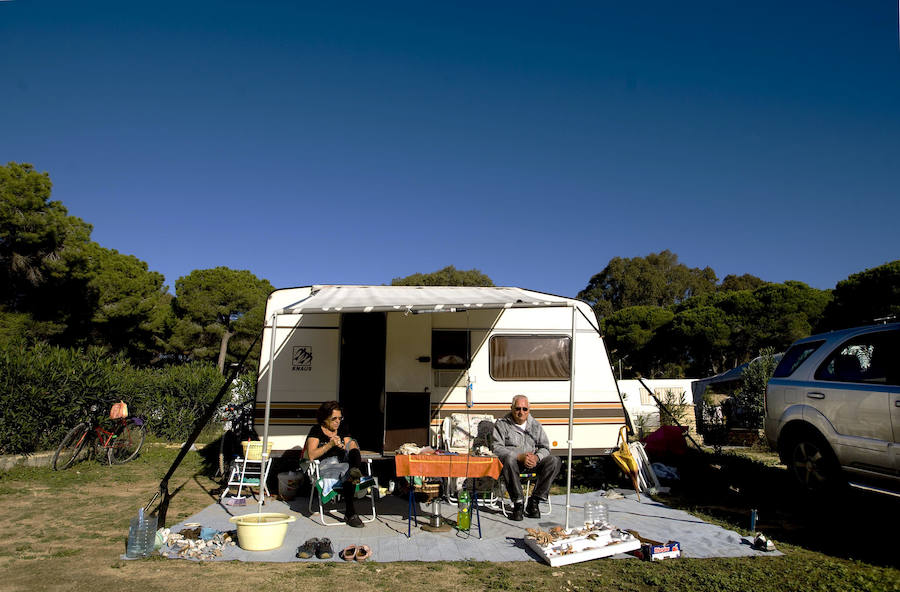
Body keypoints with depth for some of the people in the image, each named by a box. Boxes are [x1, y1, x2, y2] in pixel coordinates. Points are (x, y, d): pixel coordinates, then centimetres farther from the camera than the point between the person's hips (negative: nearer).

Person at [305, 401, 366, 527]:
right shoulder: (316, 431, 3)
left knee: (352, 442, -21)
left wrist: (342, 446, -14)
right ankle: (349, 513, -39)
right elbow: (311, 456, -9)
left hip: (343, 461, 5)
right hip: (324, 466, -5)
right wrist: (330, 444, -17)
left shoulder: (342, 429, 18)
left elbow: (352, 448, 8)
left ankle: (355, 470, -46)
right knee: (348, 472, -34)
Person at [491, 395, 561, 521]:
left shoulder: (535, 425, 12)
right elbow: (496, 448, -12)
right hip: (512, 463, -4)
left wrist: (536, 457, -15)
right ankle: (518, 503, -27)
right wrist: (520, 457, -24)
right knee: (509, 459, -39)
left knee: (555, 461, -19)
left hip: (532, 463, 4)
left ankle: (534, 501, -16)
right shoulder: (501, 424, -1)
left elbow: (545, 447, 10)